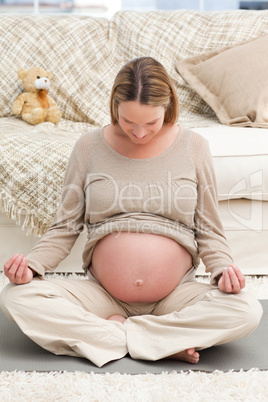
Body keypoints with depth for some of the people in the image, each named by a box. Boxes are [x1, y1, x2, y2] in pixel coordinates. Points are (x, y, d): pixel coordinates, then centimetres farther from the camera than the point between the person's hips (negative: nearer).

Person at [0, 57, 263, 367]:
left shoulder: (193, 147, 2)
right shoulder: (89, 147, 2)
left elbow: (208, 231, 5)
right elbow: (65, 228, 6)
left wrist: (223, 268, -15)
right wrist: (32, 264, -12)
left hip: (175, 296, 0)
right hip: (102, 295, 1)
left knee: (247, 312, -28)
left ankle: (112, 333, -17)